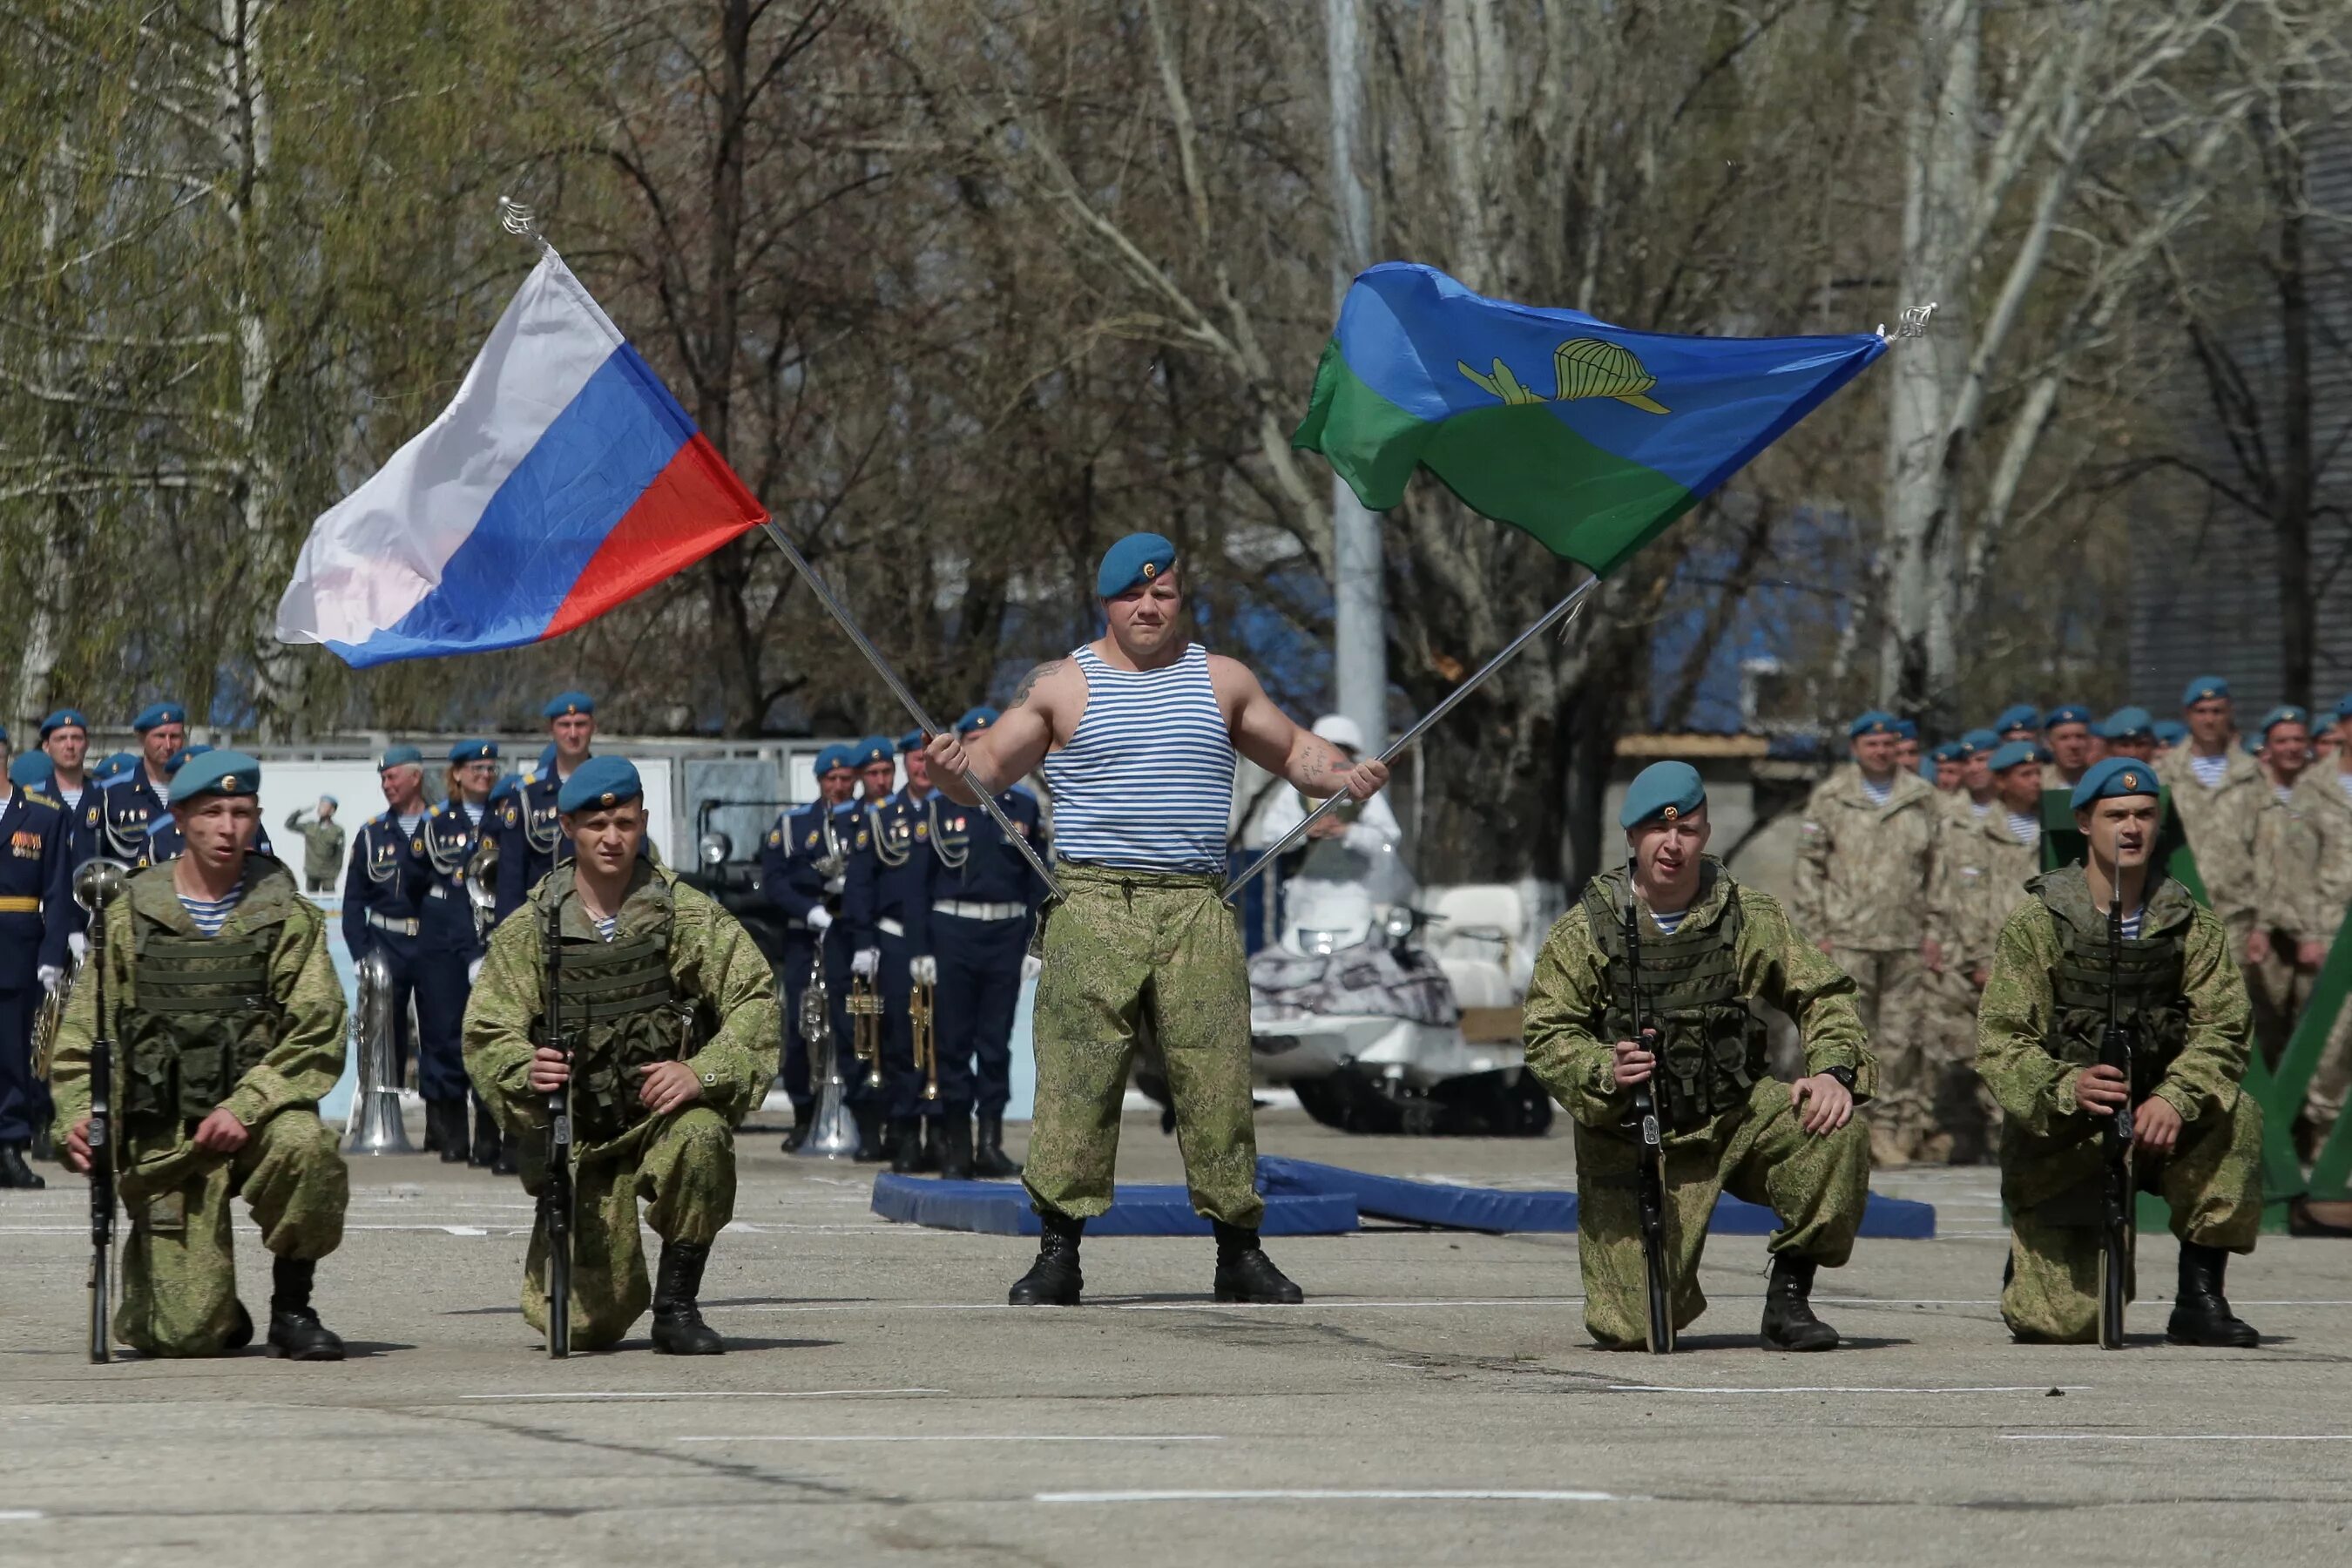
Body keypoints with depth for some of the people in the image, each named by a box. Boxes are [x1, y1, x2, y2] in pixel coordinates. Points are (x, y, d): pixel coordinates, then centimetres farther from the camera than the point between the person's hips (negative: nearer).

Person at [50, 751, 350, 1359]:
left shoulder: (290, 920, 4)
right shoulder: (129, 919, 7)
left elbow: (317, 1037, -5)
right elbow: (83, 1035, 7)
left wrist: (246, 1108, -19)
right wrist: (78, 1120, -11)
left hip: (256, 1117, 0)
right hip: (164, 1137, 0)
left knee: (304, 1146, -37)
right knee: (192, 1334, -13)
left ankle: (292, 1308, -13)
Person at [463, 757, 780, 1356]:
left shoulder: (690, 915, 0)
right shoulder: (527, 932, 1)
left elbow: (755, 1000, -4)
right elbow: (485, 1036, 0)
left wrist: (702, 1072, -21)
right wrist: (525, 1070, -23)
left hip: (666, 1112, 0)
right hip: (577, 1137, 0)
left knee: (700, 1138, -39)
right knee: (586, 1325, -7)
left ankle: (677, 1307, -17)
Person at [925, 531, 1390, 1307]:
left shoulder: (1221, 681, 16)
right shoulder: (1060, 685, 10)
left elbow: (1291, 750, 25)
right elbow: (989, 767, 9)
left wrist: (1341, 775, 4)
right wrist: (950, 767, -14)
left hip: (1197, 910, 2)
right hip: (1092, 907, -2)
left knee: (1217, 1081, -2)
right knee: (1075, 1079, -8)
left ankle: (1239, 1250, 6)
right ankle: (1059, 1253, -3)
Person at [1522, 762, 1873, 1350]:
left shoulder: (1750, 916, 2)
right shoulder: (1584, 931, -3)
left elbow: (1822, 994, 5)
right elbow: (1547, 1037, -5)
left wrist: (1833, 1070, -16)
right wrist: (1605, 1073, -26)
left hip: (1739, 1117, 2)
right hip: (1633, 1141, -2)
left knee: (1835, 1131, -29)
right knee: (1631, 1328, -13)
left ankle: (1789, 1298, -9)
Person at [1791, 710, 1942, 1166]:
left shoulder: (1921, 798, 10)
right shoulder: (1830, 798, 5)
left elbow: (1938, 867, 12)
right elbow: (1809, 866, 5)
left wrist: (1934, 932, 5)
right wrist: (1816, 932, -2)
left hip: (1907, 940, 2)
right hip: (1847, 938, -2)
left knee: (1902, 1037, 1)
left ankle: (1890, 1128, 7)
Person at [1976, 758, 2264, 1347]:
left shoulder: (2191, 925, 3)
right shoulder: (2035, 924, -6)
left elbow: (2223, 1028, -9)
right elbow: (2000, 1043, -14)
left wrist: (2176, 1098, -30)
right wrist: (2068, 1087, -35)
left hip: (2155, 1120, 3)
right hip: (2057, 1140, -3)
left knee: (2234, 1115, -31)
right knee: (2068, 1325, -15)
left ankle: (2200, 1297, -16)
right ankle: (2031, 1260, 24)